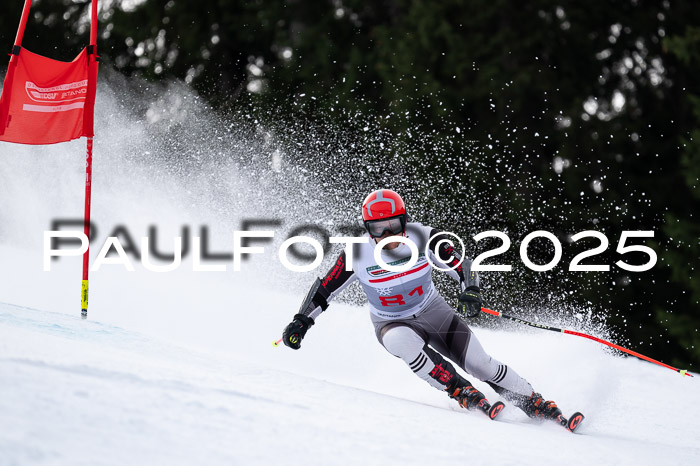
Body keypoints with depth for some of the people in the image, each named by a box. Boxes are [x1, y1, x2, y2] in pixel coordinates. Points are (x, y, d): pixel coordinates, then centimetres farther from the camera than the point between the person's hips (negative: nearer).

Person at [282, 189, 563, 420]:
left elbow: (462, 266, -13)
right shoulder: (358, 255, -21)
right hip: (391, 323, -1)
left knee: (480, 364, -14)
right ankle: (463, 393, -26)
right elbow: (324, 289, -8)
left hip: (433, 312, 1)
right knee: (402, 341, -37)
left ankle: (536, 404, 2)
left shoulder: (424, 238, -20)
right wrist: (301, 322, -12)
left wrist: (470, 293, -32)